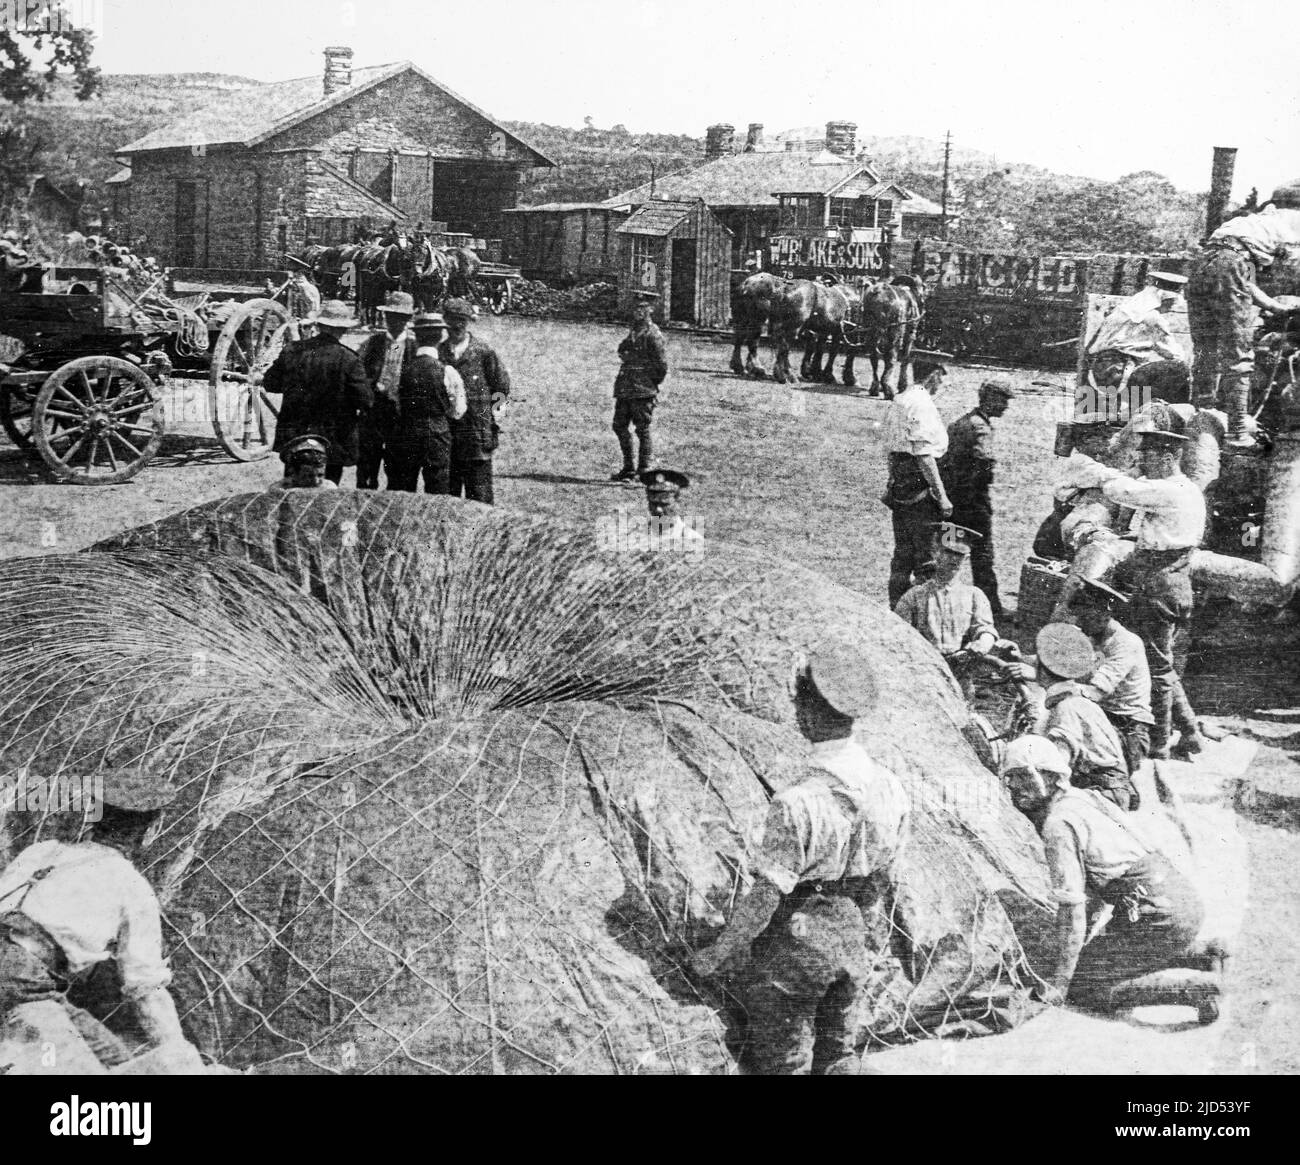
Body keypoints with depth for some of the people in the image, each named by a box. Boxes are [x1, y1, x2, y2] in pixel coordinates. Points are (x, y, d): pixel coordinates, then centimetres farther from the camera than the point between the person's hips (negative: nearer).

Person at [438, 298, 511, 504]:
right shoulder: (437, 353, 6)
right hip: (444, 432, 3)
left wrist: (484, 411, 3)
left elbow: (502, 388, 6)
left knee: (479, 495, -3)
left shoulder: (484, 353, -1)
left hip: (477, 433, -3)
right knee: (446, 490, 9)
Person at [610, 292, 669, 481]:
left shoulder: (653, 334, -10)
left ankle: (644, 471, 2)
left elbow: (662, 365, -12)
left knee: (642, 430, -4)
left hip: (643, 390, -9)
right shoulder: (633, 332, 16)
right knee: (619, 426, 10)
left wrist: (652, 384, -3)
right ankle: (628, 469, 20)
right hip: (625, 389, 9)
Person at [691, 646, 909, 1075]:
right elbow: (883, 876, 5)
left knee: (784, 1062, 11)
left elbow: (765, 898, -22)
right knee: (838, 1055, 23)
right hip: (852, 950, 6)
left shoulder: (797, 804, -29)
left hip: (794, 949, -6)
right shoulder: (890, 788, -8)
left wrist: (718, 954, -9)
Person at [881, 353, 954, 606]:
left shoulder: (897, 401, 13)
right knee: (927, 555, -3)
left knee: (903, 552, 15)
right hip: (920, 488, -9)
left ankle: (896, 608, 21)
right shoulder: (922, 404, -15)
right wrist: (942, 496, -18)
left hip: (898, 484, 9)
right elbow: (924, 455, -20)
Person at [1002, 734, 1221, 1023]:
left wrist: (1058, 982, -13)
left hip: (1162, 917, -10)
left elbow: (1071, 906, -17)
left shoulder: (1059, 825, -14)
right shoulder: (1084, 796, 15)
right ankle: (1195, 955, 21)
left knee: (1081, 987, -7)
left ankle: (1196, 988, -10)